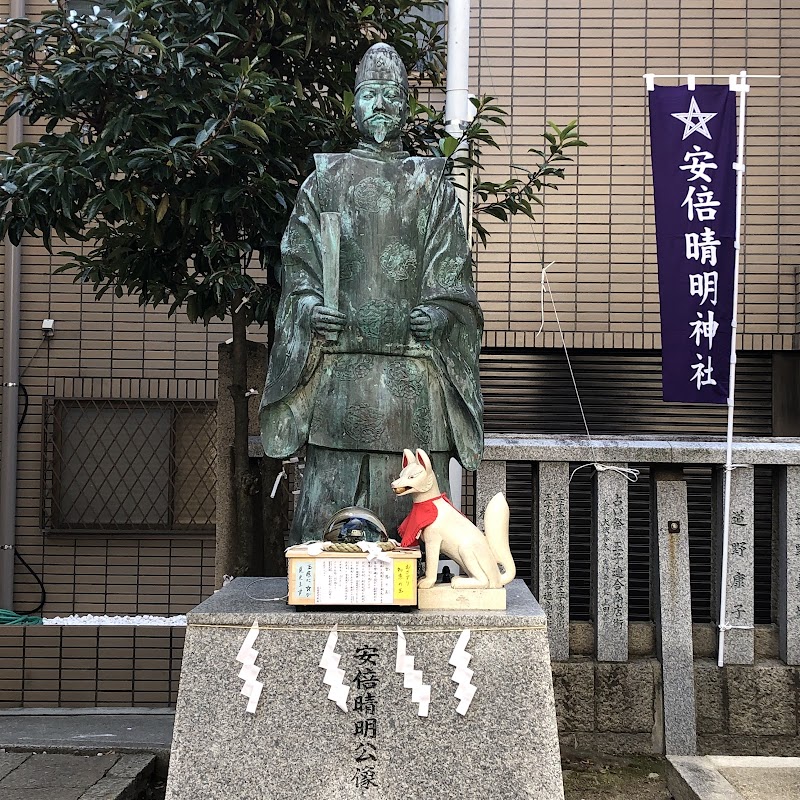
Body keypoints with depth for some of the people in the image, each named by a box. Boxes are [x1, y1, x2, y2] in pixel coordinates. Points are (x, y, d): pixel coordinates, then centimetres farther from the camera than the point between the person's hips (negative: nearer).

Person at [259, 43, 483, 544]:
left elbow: (453, 264, 7)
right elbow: (298, 256, 10)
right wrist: (306, 302, -10)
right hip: (339, 364, 0)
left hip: (413, 367, 0)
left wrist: (441, 310, -12)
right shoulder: (326, 179, 15)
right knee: (330, 492, -3)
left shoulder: (432, 184, 14)